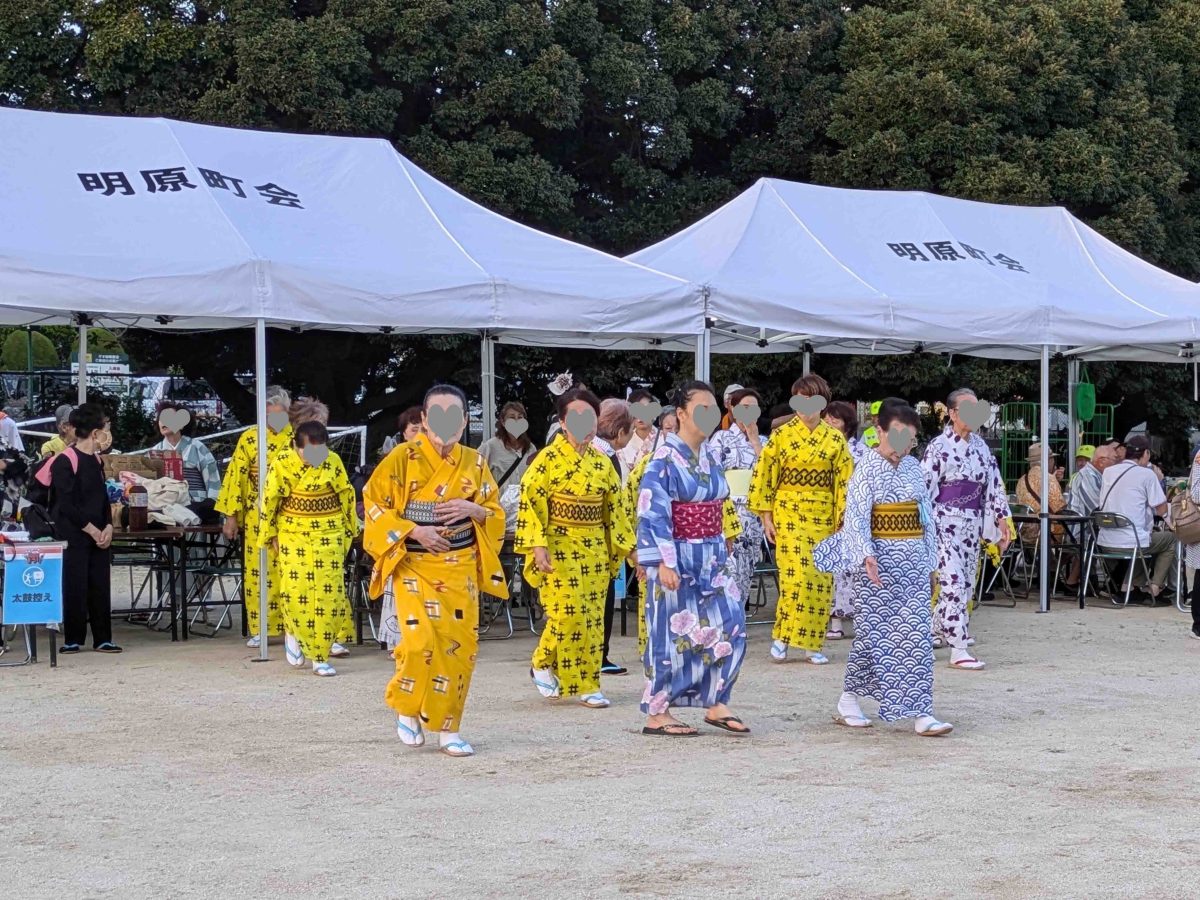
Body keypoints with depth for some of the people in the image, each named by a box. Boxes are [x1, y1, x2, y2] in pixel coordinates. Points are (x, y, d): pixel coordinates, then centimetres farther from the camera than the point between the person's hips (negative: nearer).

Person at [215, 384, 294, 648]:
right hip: (257, 516, 0)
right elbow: (236, 477, 0)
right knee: (258, 571, 1)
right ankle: (258, 629, 8)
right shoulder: (250, 438, 2)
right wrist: (231, 515, -4)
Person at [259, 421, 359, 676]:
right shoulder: (282, 464, -9)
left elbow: (346, 496, 8)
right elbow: (270, 500, -1)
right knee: (296, 591, -8)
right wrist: (271, 535, 3)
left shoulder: (333, 462, -3)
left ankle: (320, 656, 2)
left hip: (329, 535, 1)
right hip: (294, 535, -1)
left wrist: (348, 531, 12)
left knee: (328, 592, -4)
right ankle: (293, 634, 24)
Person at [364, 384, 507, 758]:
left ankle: (447, 729, 12)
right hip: (414, 566, -3)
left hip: (461, 569, 4)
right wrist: (414, 532, -17)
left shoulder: (475, 463, 5)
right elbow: (374, 507, -5)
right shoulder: (402, 459, -6)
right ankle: (406, 710, 9)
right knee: (420, 640, -18)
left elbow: (496, 514, 12)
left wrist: (474, 511, -10)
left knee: (460, 646, -1)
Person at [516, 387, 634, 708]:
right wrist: (537, 546, -18)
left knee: (593, 618, 3)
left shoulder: (601, 462, 9)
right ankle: (543, 664, 13)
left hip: (596, 550, 5)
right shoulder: (548, 459, -6)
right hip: (560, 547, -5)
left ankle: (586, 685, 10)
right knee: (566, 614, -11)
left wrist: (627, 547, 11)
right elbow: (530, 503, -10)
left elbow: (614, 508, 14)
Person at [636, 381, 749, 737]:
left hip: (711, 559, 7)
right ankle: (657, 714, 10)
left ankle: (717, 705, 12)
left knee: (730, 627, 2)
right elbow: (652, 514, -17)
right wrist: (665, 562, -22)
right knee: (671, 634, -1)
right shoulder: (665, 459, -13)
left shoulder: (710, 456, 10)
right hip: (677, 559, -7)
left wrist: (721, 552, 18)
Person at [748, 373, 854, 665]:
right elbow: (764, 475, 2)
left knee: (821, 581, 0)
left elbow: (845, 481, 7)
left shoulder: (835, 440, 6)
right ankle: (781, 637, -2)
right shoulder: (782, 435, 1)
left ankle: (812, 645, 9)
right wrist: (766, 517, -3)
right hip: (789, 512, -2)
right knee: (795, 574, -15)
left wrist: (844, 521, 2)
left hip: (823, 516, 2)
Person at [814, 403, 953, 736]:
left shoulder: (913, 468, 10)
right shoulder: (867, 468, -8)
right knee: (875, 630, 0)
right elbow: (856, 516, -17)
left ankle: (921, 714, -3)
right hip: (880, 561, -5)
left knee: (917, 633, 0)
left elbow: (926, 517, 16)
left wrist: (930, 563, 15)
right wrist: (865, 555, -32)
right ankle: (848, 701, 18)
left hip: (913, 561, 6)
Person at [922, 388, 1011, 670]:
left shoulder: (980, 446, 11)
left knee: (966, 583, 10)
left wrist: (1002, 522, 9)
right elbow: (924, 487, -10)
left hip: (972, 523, 7)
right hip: (945, 522, -7)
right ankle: (958, 650, -13)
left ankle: (938, 629, 29)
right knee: (953, 582, -12)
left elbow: (994, 485, 13)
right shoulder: (939, 446, -8)